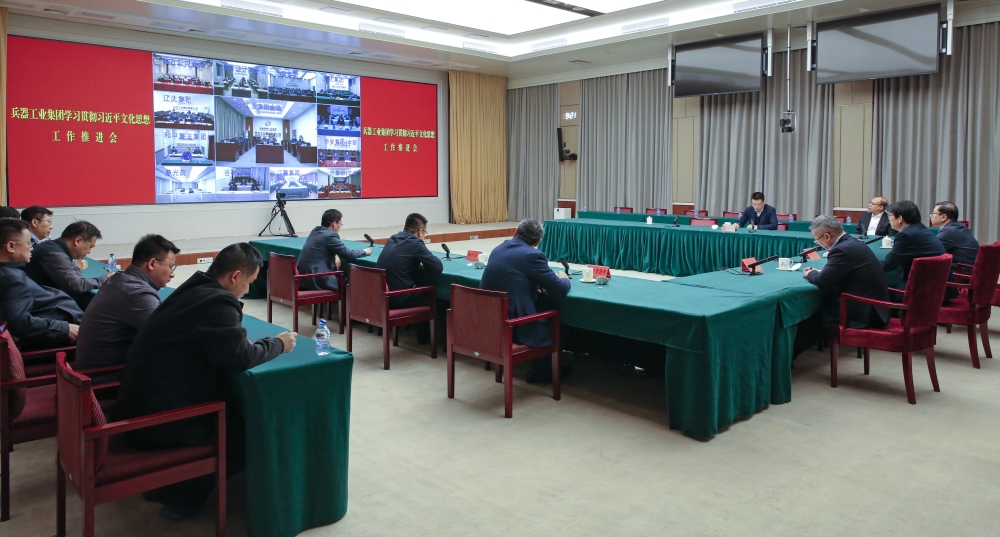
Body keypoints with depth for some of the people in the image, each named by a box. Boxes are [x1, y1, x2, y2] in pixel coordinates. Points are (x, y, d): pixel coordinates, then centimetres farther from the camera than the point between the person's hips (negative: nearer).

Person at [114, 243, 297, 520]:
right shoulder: (218, 302, -21)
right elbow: (240, 358, -20)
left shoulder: (194, 289, 8)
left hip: (140, 406, 9)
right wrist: (278, 344, -4)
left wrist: (238, 338, 5)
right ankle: (184, 495, 15)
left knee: (234, 406, 22)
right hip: (159, 420, -9)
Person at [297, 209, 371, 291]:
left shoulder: (316, 230, 11)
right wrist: (365, 251, 8)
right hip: (315, 280, -9)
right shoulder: (331, 235, -15)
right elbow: (350, 255, -10)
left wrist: (335, 255, 7)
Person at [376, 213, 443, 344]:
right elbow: (438, 268, -10)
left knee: (422, 292, 29)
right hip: (399, 298, -7)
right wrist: (423, 264, 9)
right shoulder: (415, 243, -11)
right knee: (433, 295, 17)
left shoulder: (392, 239, 12)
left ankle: (423, 335, 35)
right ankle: (425, 337, 30)